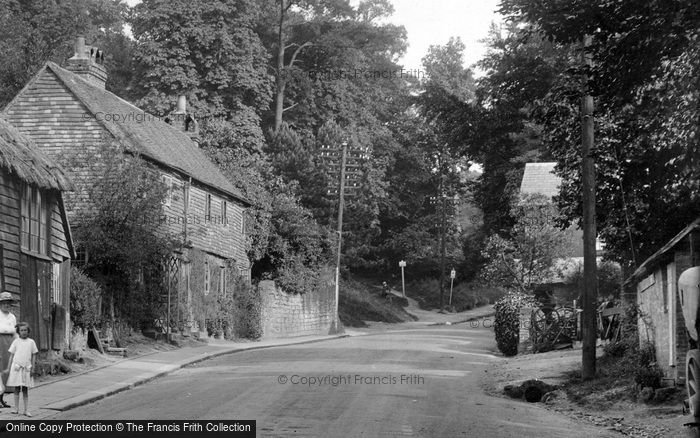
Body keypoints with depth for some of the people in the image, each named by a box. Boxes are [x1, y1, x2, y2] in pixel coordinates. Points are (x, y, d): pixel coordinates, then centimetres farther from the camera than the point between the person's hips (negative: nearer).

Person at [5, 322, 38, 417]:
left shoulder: (31, 342, 4)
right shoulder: (16, 341, 3)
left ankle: (26, 410, 6)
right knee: (17, 388, 3)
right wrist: (8, 368, 4)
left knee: (25, 390, 4)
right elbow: (12, 355, 6)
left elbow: (33, 355, 7)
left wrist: (32, 368, 2)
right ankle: (16, 408, 9)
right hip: (16, 367, 0)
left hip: (27, 368, 0)